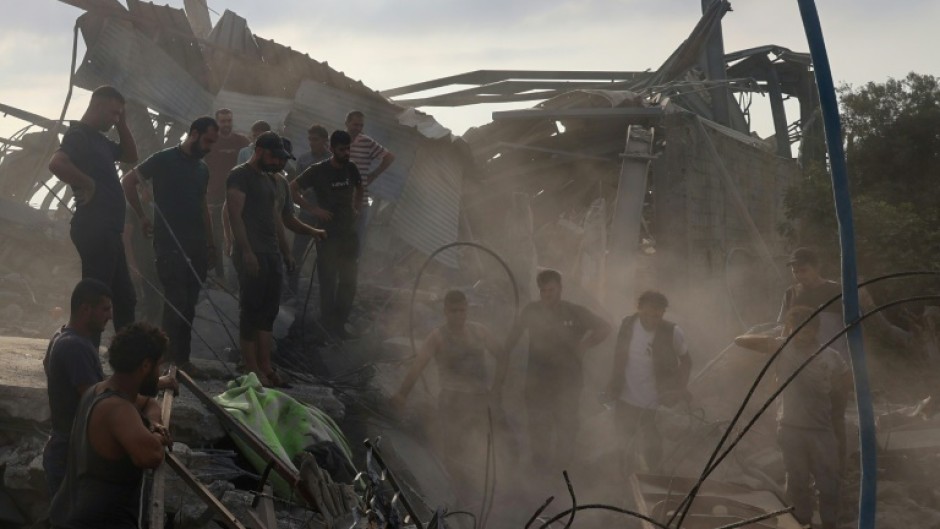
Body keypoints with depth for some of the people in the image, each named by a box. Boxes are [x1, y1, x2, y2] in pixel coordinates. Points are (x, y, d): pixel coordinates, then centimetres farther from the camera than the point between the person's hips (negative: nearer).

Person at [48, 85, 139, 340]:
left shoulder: (98, 139, 17)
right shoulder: (78, 135, -12)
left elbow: (130, 155, 29)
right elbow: (56, 164, -31)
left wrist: (122, 123, 17)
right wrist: (88, 184, -20)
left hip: (107, 229, 10)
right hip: (94, 229, -10)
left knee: (124, 298, 14)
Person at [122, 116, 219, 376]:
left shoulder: (202, 168, 17)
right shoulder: (164, 160, -4)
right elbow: (129, 182, -2)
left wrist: (210, 243, 19)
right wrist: (143, 218, -5)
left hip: (196, 247, 7)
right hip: (169, 244, -7)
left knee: (189, 305, 6)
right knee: (177, 302, -11)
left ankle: (181, 358, 11)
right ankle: (175, 360, -6)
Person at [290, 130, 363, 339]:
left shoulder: (351, 169, 5)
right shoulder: (318, 171, -10)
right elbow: (293, 189, -8)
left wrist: (356, 207, 12)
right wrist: (313, 210, -13)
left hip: (349, 233, 5)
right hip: (328, 233, -5)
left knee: (349, 281, 8)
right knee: (328, 281, -2)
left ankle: (340, 324, 18)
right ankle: (329, 324, 7)